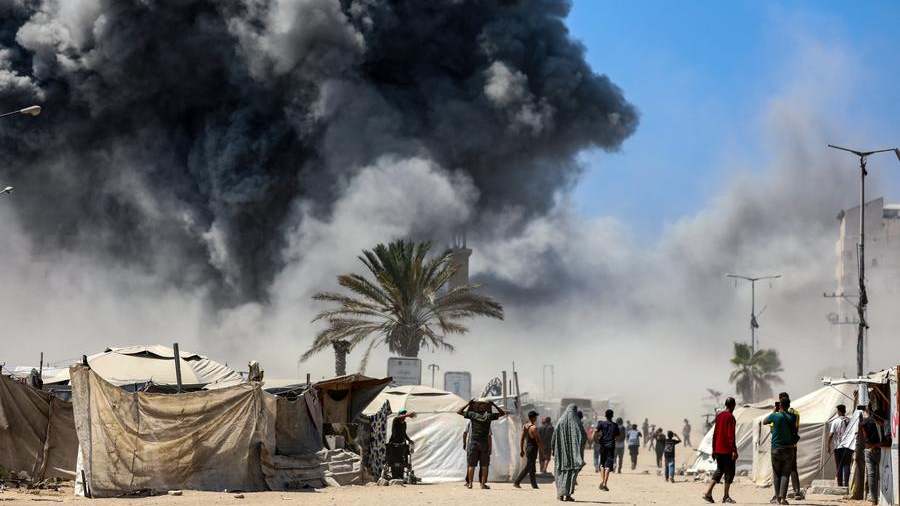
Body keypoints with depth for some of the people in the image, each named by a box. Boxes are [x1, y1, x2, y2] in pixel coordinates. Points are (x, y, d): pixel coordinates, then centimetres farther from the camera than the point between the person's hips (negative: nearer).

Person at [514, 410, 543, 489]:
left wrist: (521, 450, 15)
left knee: (530, 468, 11)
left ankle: (534, 485, 13)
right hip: (533, 448, -9)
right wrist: (541, 450, -6)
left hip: (527, 448, 9)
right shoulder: (534, 428, -17)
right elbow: (537, 440, -15)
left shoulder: (524, 426, 8)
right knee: (529, 467, -3)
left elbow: (522, 439, 11)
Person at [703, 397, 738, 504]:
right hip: (728, 451, -7)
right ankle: (726, 497, 1)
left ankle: (708, 493, 4)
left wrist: (713, 449, 20)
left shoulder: (719, 416, 11)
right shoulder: (730, 417, -12)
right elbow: (731, 435, -18)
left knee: (719, 470, 14)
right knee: (729, 472, 1)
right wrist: (734, 450, -17)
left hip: (718, 450, 7)